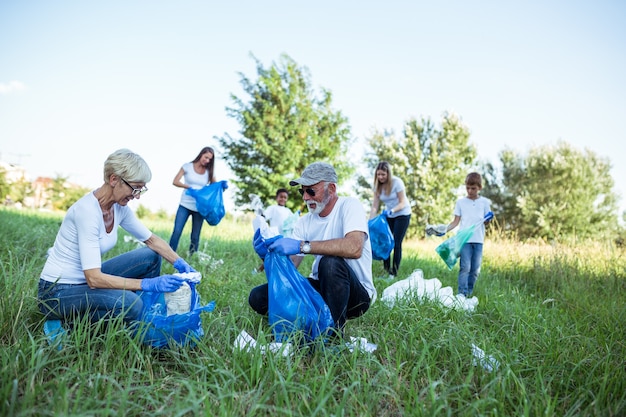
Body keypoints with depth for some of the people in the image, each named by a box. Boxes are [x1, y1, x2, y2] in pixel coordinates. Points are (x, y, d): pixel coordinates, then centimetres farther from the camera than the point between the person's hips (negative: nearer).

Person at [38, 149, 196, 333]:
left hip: (87, 280, 8)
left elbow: (151, 239, 9)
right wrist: (149, 284, -31)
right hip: (57, 292, -8)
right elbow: (94, 279, -31)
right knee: (130, 303, -30)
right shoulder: (87, 210, -27)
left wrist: (181, 264, -6)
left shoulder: (120, 208, -3)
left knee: (150, 257, -1)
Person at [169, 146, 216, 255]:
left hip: (199, 208, 2)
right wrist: (190, 187, -21)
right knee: (176, 232, -8)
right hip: (185, 205, -2)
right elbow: (175, 182, -6)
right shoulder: (187, 166, 0)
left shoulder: (209, 172, 6)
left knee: (195, 237, 4)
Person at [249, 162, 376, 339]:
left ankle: (334, 333, -17)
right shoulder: (304, 222, 3)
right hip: (320, 289, 5)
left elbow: (354, 248, -35)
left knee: (330, 262, -37)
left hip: (357, 294, -5)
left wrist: (302, 246, -35)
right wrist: (268, 256, -22)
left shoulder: (349, 205, -14)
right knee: (258, 297, -9)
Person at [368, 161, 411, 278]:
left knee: (396, 243, -6)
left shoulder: (397, 182, -21)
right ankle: (386, 271, 11)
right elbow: (374, 206, -7)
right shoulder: (377, 186, -7)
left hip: (402, 214, -5)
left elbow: (402, 203, -20)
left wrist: (391, 211, -38)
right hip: (388, 215, 5)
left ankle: (394, 273, 1)